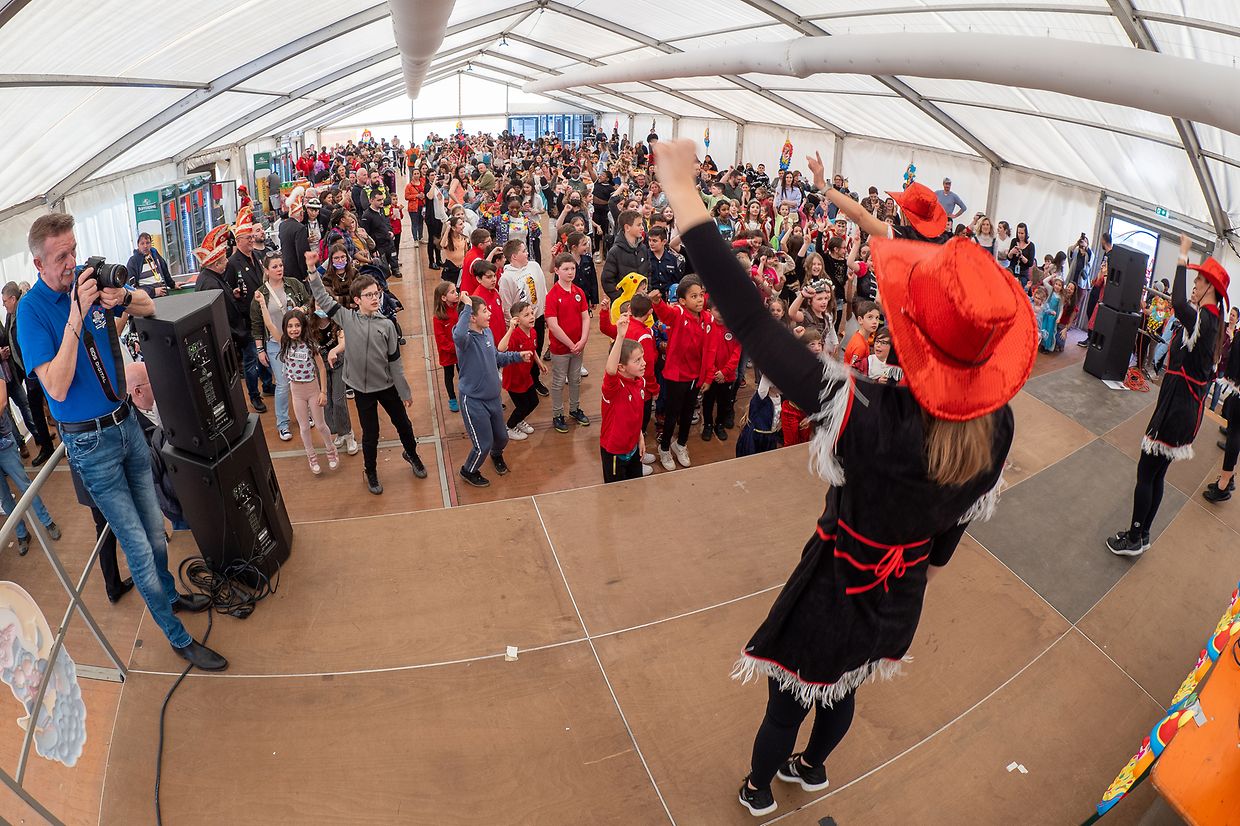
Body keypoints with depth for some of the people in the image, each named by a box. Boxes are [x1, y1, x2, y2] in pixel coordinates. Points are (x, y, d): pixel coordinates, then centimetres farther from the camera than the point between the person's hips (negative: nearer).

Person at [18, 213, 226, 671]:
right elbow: (58, 387, -24)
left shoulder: (88, 278, -3)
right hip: (90, 442, -5)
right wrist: (76, 317, -29)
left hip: (125, 422, 5)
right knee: (139, 547, 1)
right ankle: (179, 639, 16)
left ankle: (170, 594, 43)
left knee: (155, 529, 18)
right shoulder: (31, 310, -16)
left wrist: (122, 297, -14)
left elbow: (149, 306, 9)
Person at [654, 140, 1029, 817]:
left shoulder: (869, 417, -40)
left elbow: (754, 327, -44)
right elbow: (966, 510, 1)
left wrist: (684, 196, -41)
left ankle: (758, 793, 54)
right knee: (841, 696, 35)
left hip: (834, 597, -6)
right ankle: (813, 770, 65)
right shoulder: (996, 424, -18)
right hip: (902, 597, 6)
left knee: (785, 709, 25)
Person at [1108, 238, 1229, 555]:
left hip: (1177, 407, -10)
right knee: (1156, 474, 16)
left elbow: (1178, 303, -39)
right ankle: (1142, 534, 27)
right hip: (1188, 407, 10)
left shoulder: (1203, 320, -19)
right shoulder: (1212, 322, 10)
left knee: (1146, 472, -1)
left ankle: (1134, 539, 8)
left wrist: (1183, 257, -29)